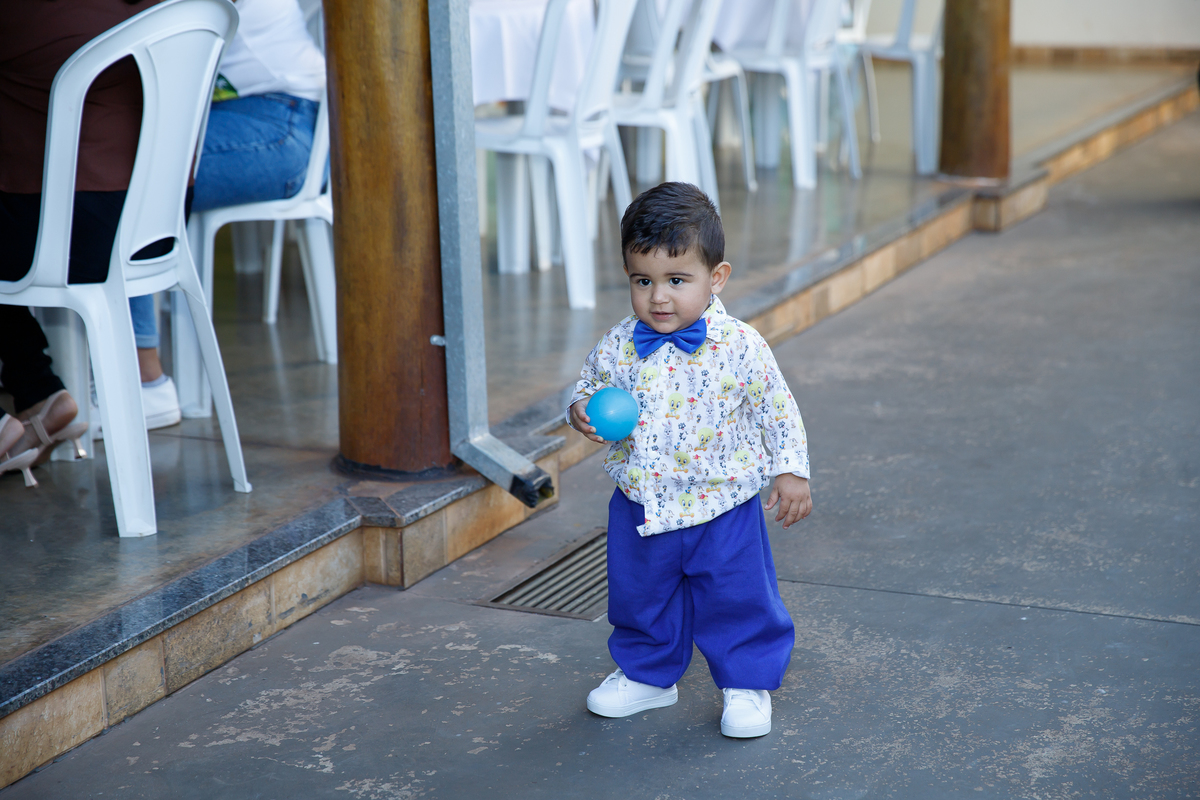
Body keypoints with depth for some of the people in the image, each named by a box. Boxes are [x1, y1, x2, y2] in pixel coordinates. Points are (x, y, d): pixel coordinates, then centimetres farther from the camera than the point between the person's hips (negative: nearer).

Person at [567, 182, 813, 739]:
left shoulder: (740, 347, -14)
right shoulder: (618, 347, -6)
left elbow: (777, 410, -4)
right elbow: (588, 387, 11)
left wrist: (791, 471, -8)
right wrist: (582, 411, -11)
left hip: (722, 508, -3)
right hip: (640, 505, 3)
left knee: (736, 600, 6)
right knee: (638, 598, 18)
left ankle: (746, 684, 27)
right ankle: (646, 674, 40)